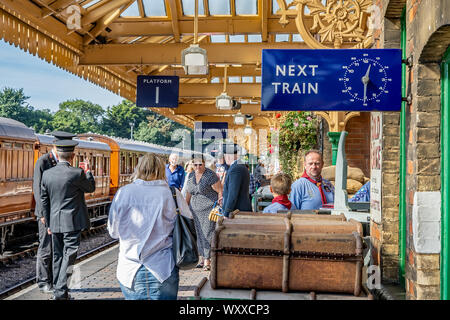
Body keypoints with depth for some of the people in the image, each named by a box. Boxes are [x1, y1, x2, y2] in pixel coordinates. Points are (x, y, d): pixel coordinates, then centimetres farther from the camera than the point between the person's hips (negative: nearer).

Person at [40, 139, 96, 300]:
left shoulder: (47, 174, 2)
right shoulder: (77, 173, -14)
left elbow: (44, 201, 8)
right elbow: (91, 188, 4)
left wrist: (48, 224, 17)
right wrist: (88, 171, 20)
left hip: (55, 222, 5)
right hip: (72, 222, -5)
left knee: (58, 257, 15)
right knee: (69, 256, -1)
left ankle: (57, 292, 24)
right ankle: (61, 292, -5)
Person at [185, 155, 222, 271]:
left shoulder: (211, 175, -12)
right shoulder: (191, 176, 9)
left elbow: (220, 192, -10)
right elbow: (189, 193, 19)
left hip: (209, 209, -6)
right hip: (195, 210, 7)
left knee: (207, 234, -6)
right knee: (199, 233, 9)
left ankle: (207, 261, -1)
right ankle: (203, 258, 19)